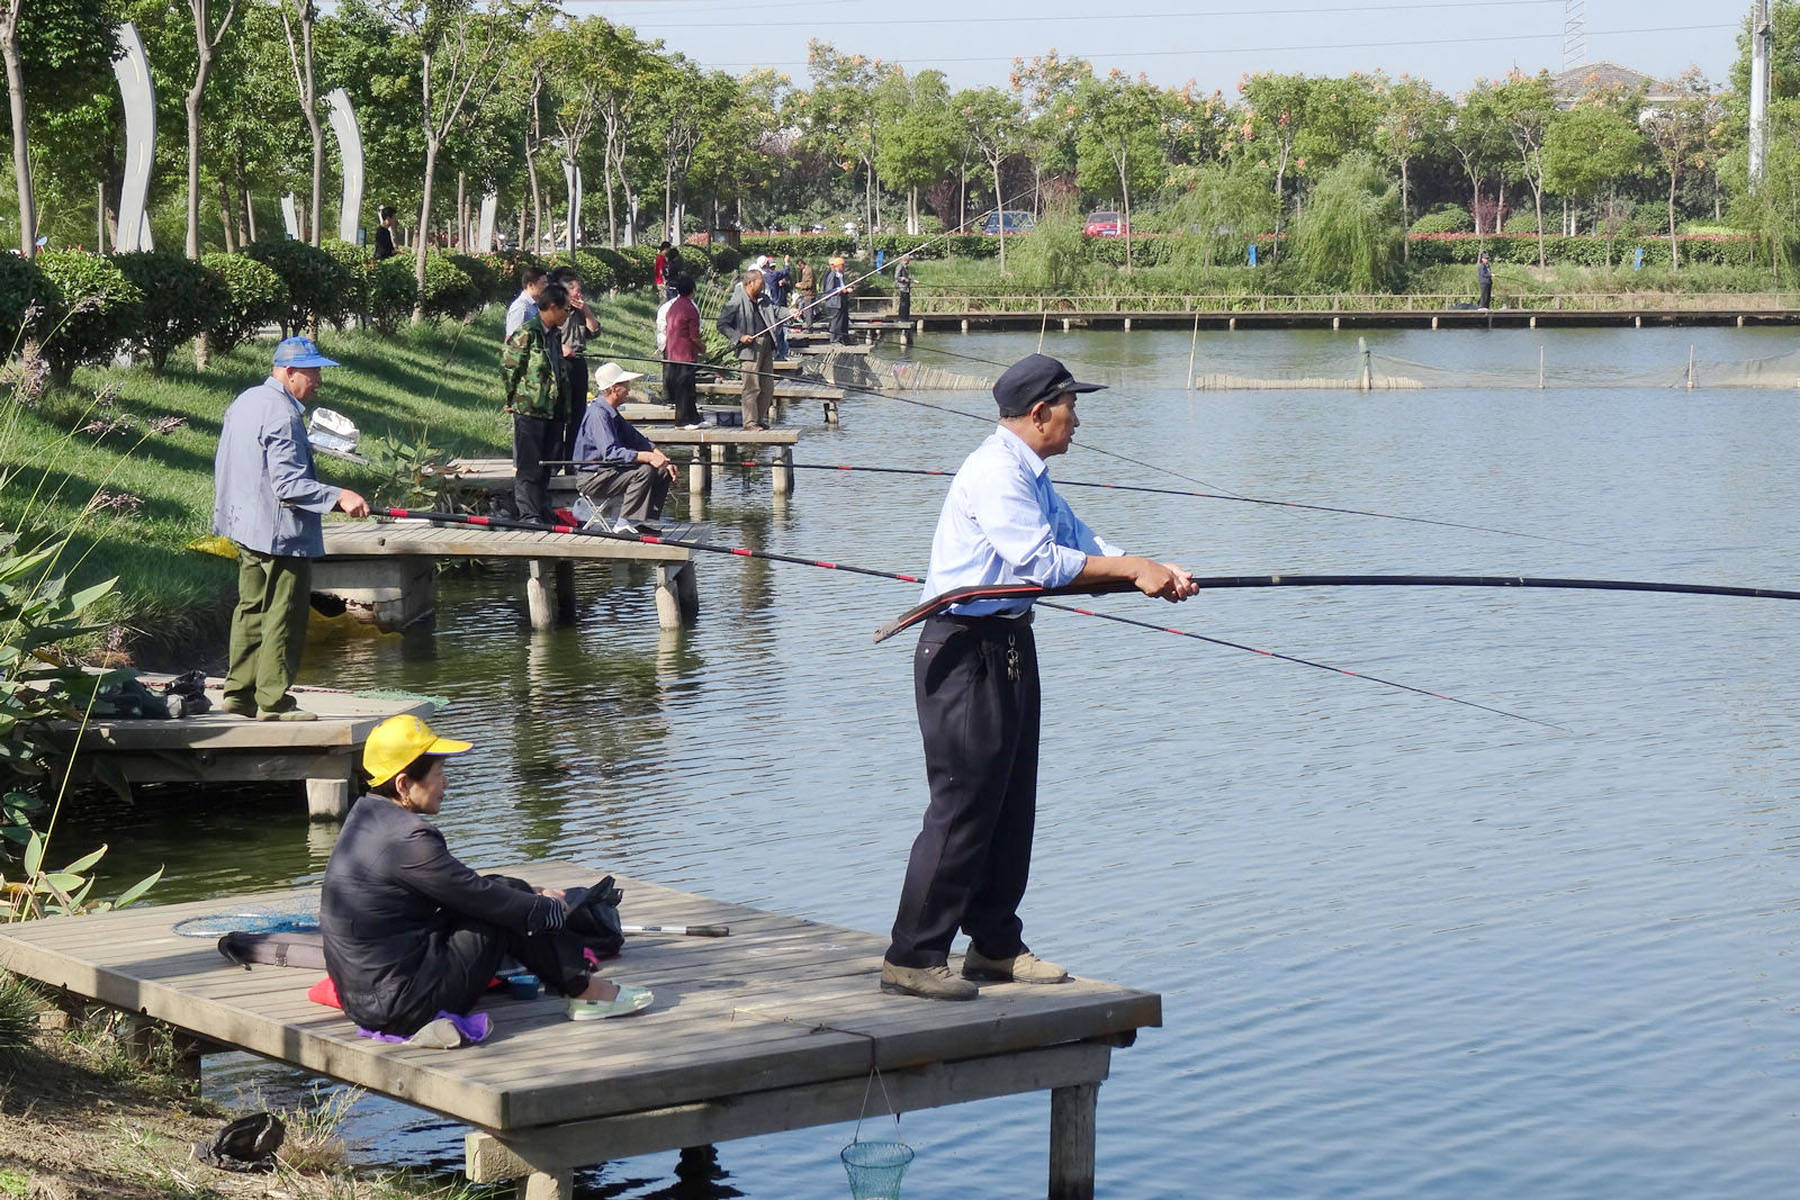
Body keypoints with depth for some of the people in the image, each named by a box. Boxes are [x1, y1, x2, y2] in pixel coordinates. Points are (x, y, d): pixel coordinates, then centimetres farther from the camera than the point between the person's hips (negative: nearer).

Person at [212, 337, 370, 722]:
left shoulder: (244, 402, 12)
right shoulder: (282, 415, -19)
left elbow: (224, 465, 20)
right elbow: (289, 485, -24)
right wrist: (338, 497, -28)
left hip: (244, 526, 10)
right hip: (281, 532, -10)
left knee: (252, 608, 16)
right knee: (284, 617, -4)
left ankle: (239, 692, 19)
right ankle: (273, 701, -2)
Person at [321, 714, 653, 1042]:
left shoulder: (367, 816, 10)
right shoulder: (406, 839, -21)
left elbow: (458, 886, 19)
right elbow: (483, 897, -14)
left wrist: (533, 895, 17)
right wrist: (552, 909, 4)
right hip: (406, 1008, -10)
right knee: (507, 903, -4)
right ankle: (586, 990, 9)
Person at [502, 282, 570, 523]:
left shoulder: (553, 335, 15)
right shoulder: (527, 333, -11)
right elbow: (508, 367, -10)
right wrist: (513, 400, -4)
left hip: (551, 412, 8)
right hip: (528, 412, -8)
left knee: (545, 467, 13)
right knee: (528, 467, -6)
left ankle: (544, 516, 19)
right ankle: (529, 516, -5)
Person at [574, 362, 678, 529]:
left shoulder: (612, 414, 13)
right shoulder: (597, 414, -20)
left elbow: (636, 439, 16)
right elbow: (610, 453, -31)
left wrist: (663, 459, 2)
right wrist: (648, 457, -35)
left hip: (611, 471, 10)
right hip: (593, 480, -10)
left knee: (663, 472, 4)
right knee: (644, 471, -27)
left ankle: (643, 522, 4)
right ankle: (625, 524, -23)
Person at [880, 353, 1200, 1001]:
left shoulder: (1031, 476, 17)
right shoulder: (994, 472, -16)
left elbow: (1082, 547, 14)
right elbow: (1042, 561, -23)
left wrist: (1156, 572, 1)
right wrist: (1133, 568, -17)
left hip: (1009, 644, 11)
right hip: (964, 650, -11)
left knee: (1012, 803, 13)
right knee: (963, 803, -10)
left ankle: (995, 945, 22)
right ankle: (911, 959, -5)